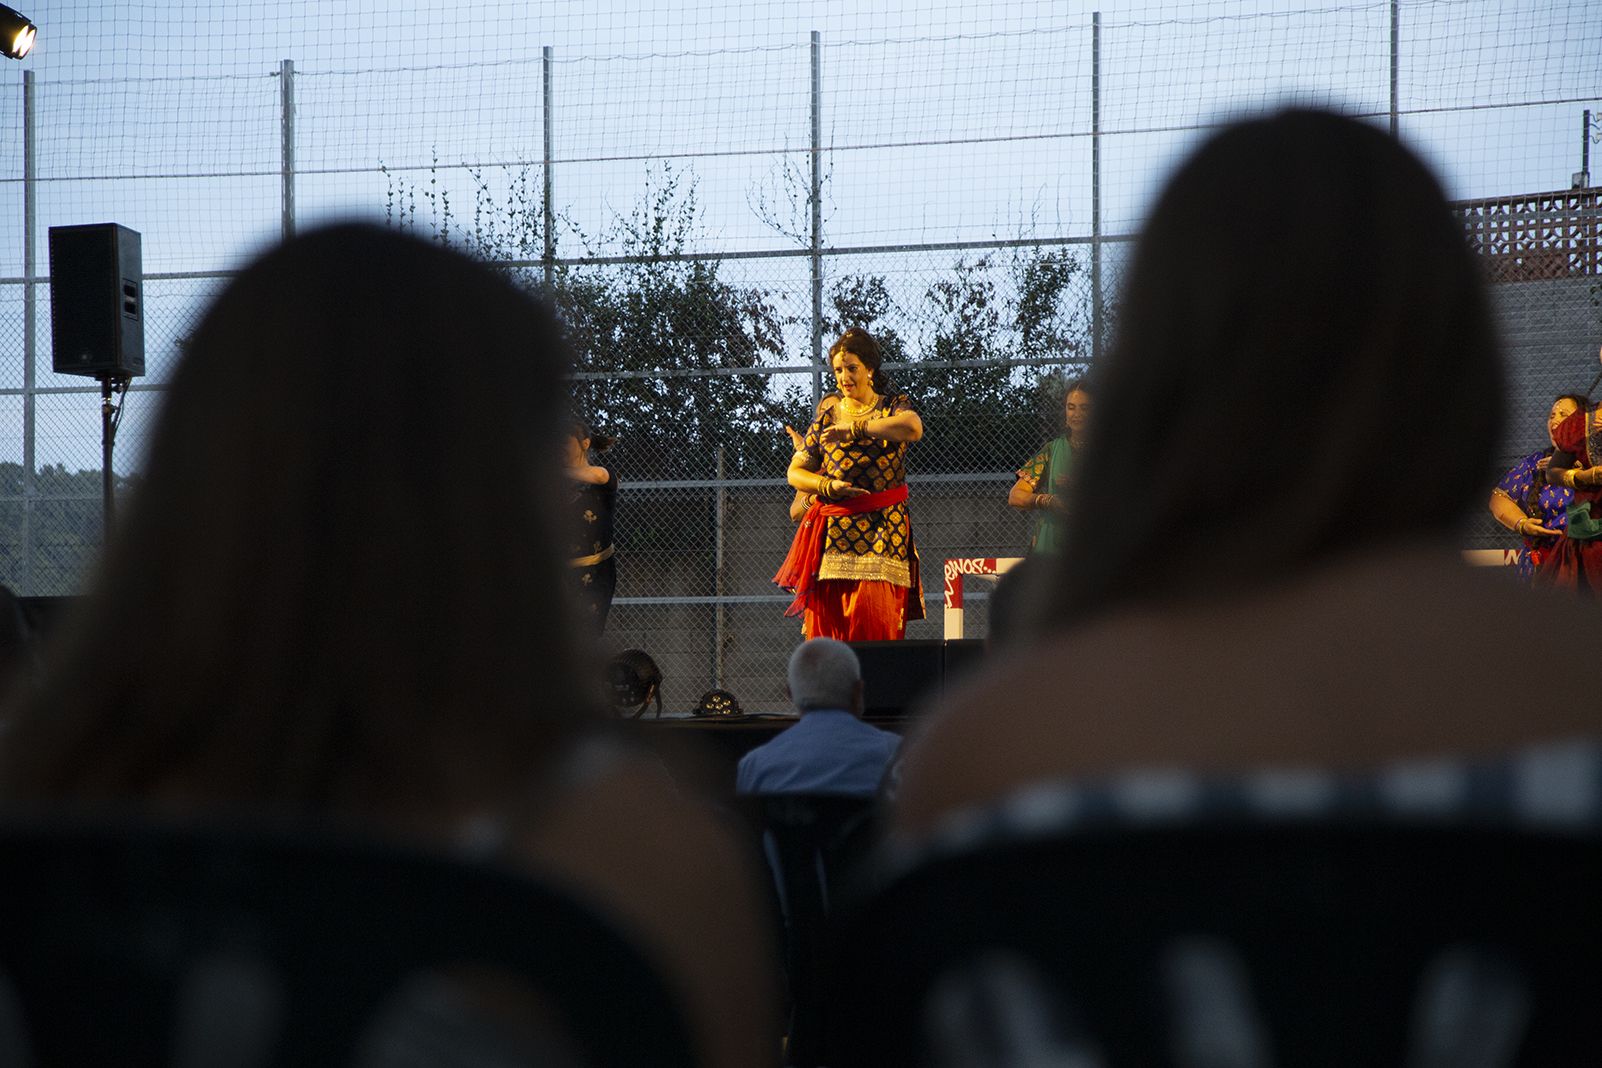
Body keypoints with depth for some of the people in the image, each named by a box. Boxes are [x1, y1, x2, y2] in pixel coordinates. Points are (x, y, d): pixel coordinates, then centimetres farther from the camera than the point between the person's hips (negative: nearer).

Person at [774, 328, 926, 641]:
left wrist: (855, 428, -16)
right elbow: (795, 472, 15)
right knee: (824, 621, -5)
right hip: (833, 531, 3)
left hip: (883, 530, -3)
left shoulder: (894, 406, 6)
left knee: (874, 612, -15)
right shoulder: (828, 414, 14)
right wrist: (828, 486, -4)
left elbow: (913, 428, -19)